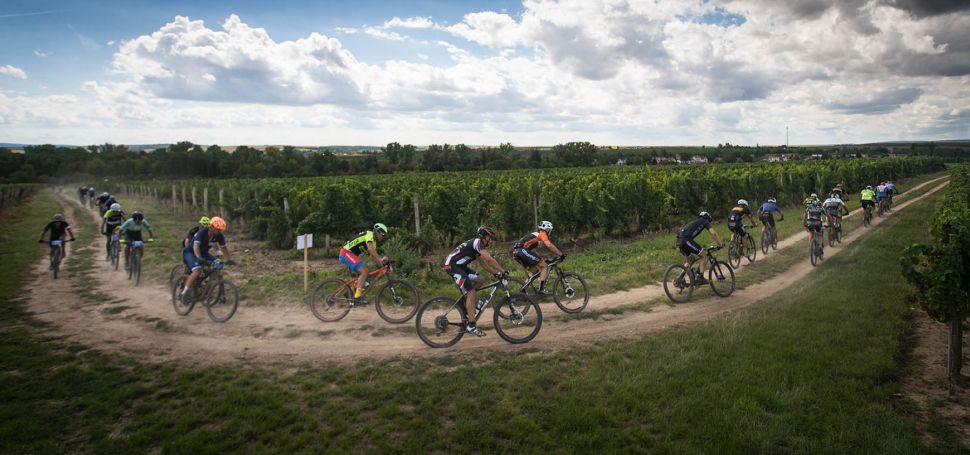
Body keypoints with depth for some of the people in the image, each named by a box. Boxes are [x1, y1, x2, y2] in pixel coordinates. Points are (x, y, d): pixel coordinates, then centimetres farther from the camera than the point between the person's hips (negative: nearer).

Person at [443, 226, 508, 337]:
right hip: (452, 265, -10)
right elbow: (489, 259, -23)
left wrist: (496, 273, 10)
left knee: (480, 280, 5)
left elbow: (483, 263, 20)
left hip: (459, 266, 10)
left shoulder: (478, 245, 18)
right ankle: (471, 325, -14)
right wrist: (503, 270, -19)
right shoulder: (477, 242, -14)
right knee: (471, 293, -14)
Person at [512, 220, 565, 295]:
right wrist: (561, 254, -11)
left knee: (534, 272, 21)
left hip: (516, 252, 9)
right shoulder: (542, 234, 4)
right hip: (523, 250, -9)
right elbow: (549, 245, -14)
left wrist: (542, 259, 34)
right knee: (544, 266, -4)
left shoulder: (536, 234, 31)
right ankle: (542, 289, -12)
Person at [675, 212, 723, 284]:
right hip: (686, 240, -8)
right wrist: (720, 244, 11)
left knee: (690, 260, 24)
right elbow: (713, 233, 3)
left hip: (679, 241, 8)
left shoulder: (694, 222, 37)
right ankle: (700, 277, -2)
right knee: (703, 255, 4)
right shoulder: (705, 221, 16)